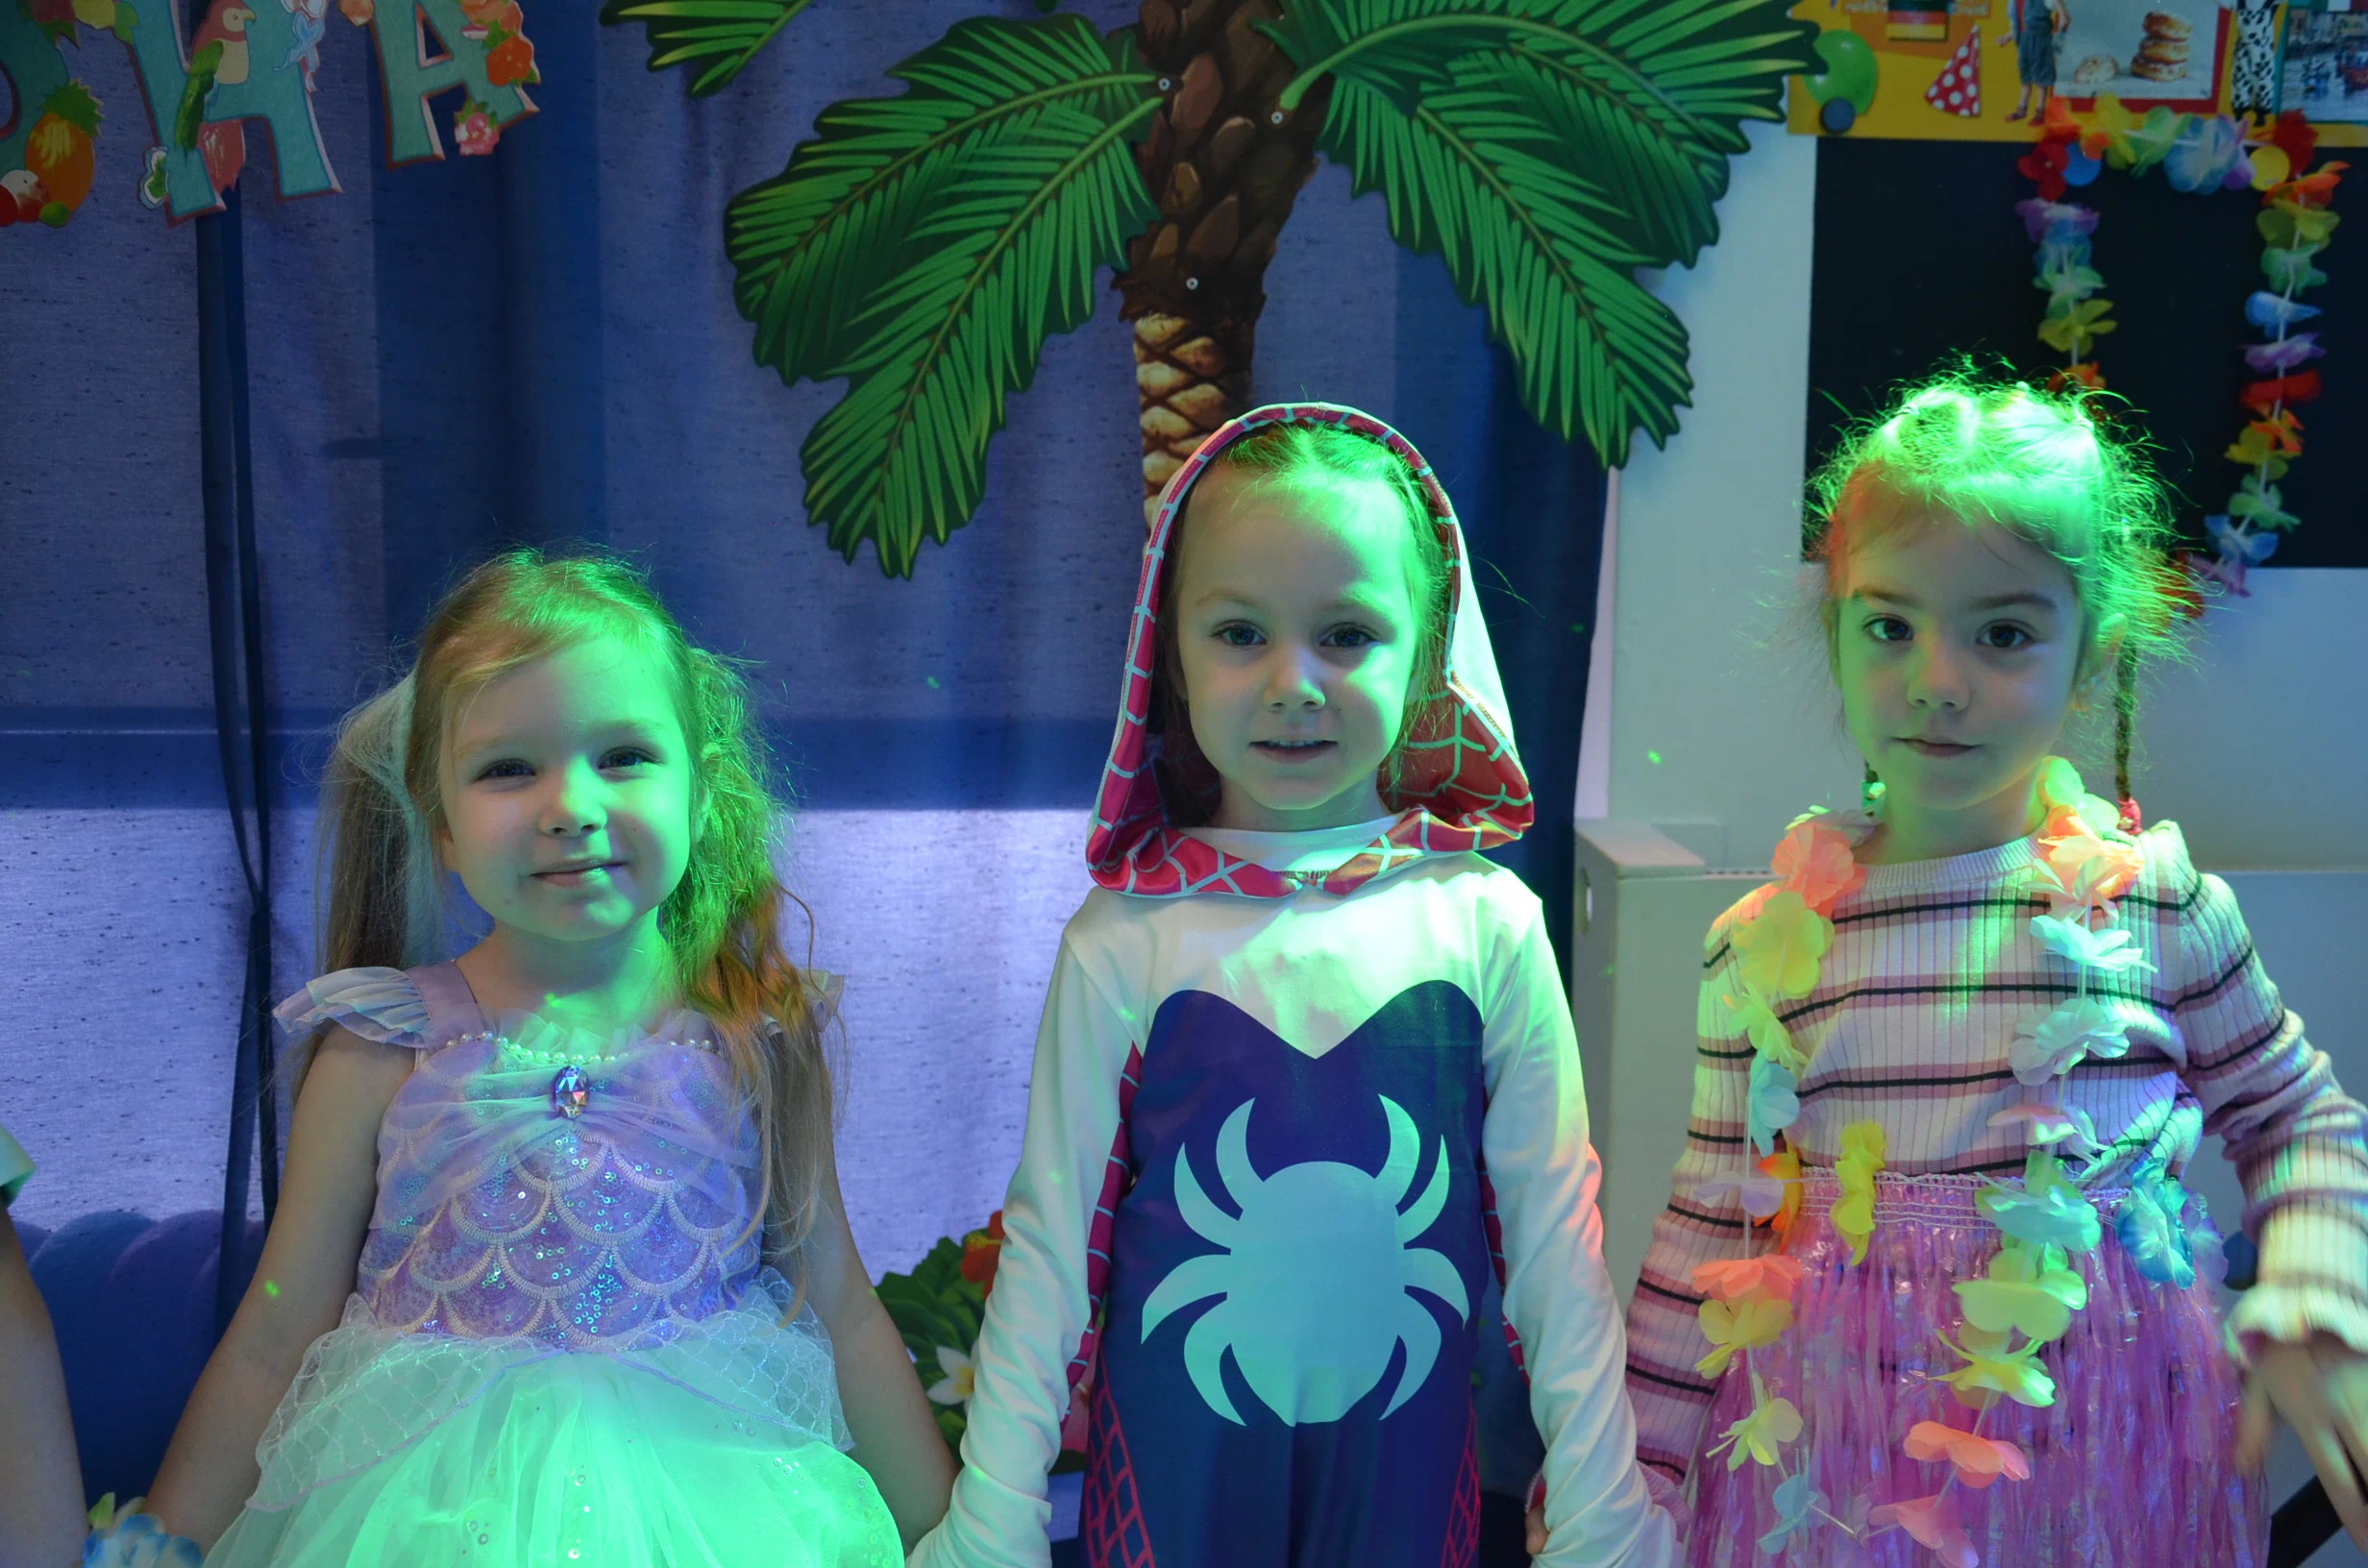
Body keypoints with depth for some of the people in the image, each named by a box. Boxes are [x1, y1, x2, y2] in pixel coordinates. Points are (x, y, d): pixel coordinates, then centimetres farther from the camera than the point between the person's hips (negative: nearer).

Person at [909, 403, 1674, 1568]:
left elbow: (1554, 1229, -3)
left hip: (1406, 1466, 1)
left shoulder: (1485, 922, -9)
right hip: (1173, 1461, -1)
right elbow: (1049, 1234, -5)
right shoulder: (1127, 938, -11)